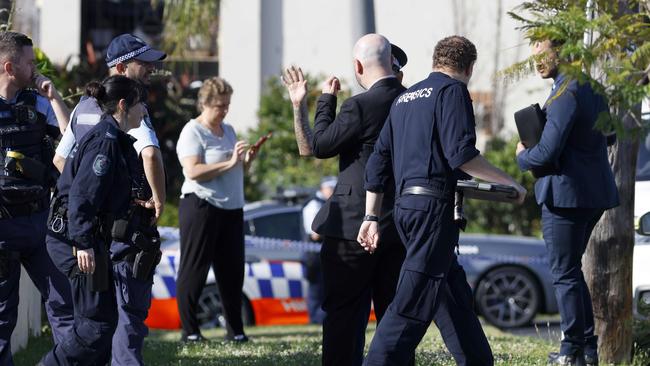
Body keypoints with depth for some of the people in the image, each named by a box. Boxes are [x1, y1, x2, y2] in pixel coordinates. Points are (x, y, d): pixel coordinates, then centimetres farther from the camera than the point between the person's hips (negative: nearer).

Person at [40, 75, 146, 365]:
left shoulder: (115, 139, 15)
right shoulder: (105, 140, -16)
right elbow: (81, 194, -23)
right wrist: (83, 243, -26)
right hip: (74, 238, -11)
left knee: (104, 318, 13)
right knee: (97, 322, -10)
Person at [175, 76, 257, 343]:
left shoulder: (228, 130, 17)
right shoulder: (193, 132, -6)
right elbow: (193, 171, -20)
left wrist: (247, 160, 4)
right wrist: (229, 163, -22)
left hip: (231, 210, 7)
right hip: (201, 208, -7)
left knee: (232, 271, 6)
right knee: (194, 270, -3)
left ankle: (235, 331, 10)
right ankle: (189, 330, 0)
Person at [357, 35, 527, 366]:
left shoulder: (404, 99, 21)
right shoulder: (453, 90, -3)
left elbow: (377, 162, 19)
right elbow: (461, 153, -16)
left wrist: (371, 218, 19)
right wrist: (507, 183, -6)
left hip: (405, 203, 9)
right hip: (434, 205, -9)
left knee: (454, 294, 15)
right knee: (414, 302, -12)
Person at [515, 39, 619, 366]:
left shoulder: (565, 94, -18)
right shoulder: (592, 87, 12)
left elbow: (547, 153, -21)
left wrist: (523, 157, -1)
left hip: (567, 192, -10)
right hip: (595, 192, 10)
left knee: (564, 273, -2)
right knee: (571, 269, 18)